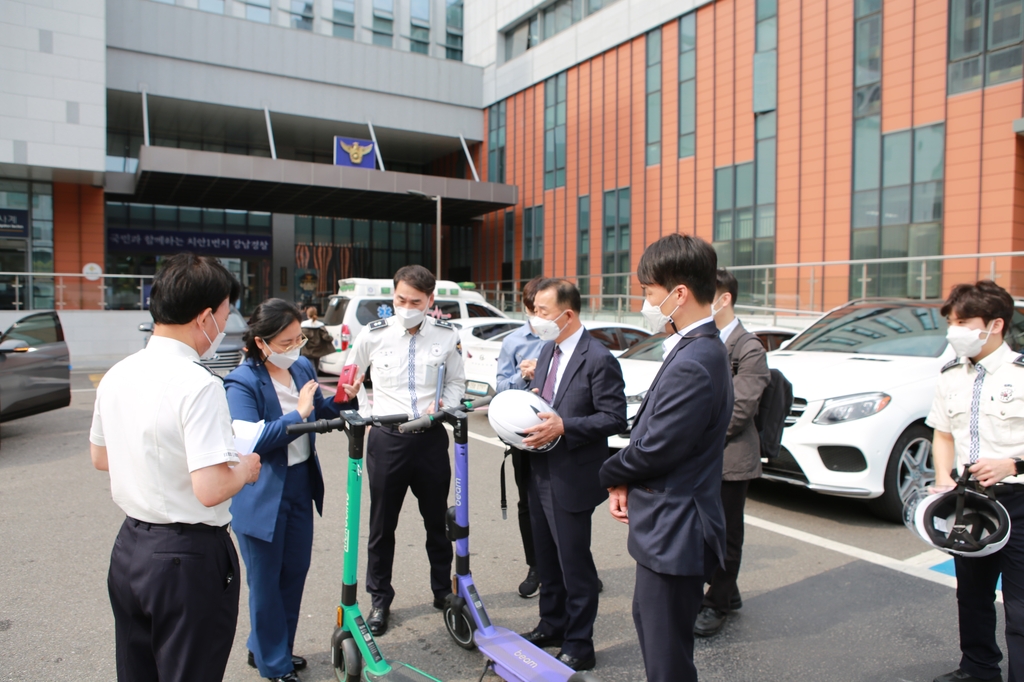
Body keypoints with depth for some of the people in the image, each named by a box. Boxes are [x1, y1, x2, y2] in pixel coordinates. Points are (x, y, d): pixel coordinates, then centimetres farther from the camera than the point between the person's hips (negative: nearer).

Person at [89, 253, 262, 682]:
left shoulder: (117, 374, 2)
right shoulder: (199, 385, -23)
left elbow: (99, 457, 16)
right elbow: (211, 489, -27)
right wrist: (246, 468, -9)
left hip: (129, 547, 8)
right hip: (189, 555, -8)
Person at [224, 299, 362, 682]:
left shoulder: (303, 368, 2)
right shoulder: (242, 382, -18)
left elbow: (318, 417, 13)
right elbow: (251, 440, -26)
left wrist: (342, 400, -6)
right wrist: (298, 413, -31)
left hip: (301, 486, 7)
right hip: (262, 497, -7)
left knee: (295, 571, 18)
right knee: (266, 580, 9)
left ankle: (266, 647, 40)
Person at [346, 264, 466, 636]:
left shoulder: (447, 336, -2)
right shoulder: (373, 334, -4)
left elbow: (456, 382, 10)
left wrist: (443, 405, -9)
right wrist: (366, 413, 3)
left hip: (431, 438, 1)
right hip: (386, 438, 0)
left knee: (437, 519, 13)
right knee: (382, 524, 9)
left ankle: (443, 590, 33)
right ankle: (380, 599, 27)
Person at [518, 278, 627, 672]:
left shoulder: (598, 360, -17)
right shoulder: (548, 351, 9)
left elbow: (615, 418, -19)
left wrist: (563, 427, -26)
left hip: (572, 479, -8)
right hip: (541, 474, 8)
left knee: (575, 566, 5)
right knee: (547, 560, 21)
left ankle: (579, 647, 22)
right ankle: (552, 625, 40)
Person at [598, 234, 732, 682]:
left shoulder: (693, 365, -27)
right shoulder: (696, 348, 7)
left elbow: (654, 449, -25)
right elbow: (650, 429, 9)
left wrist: (612, 474, -5)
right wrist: (625, 480, -3)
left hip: (675, 532, -11)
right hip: (667, 526, 11)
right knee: (647, 617, 28)